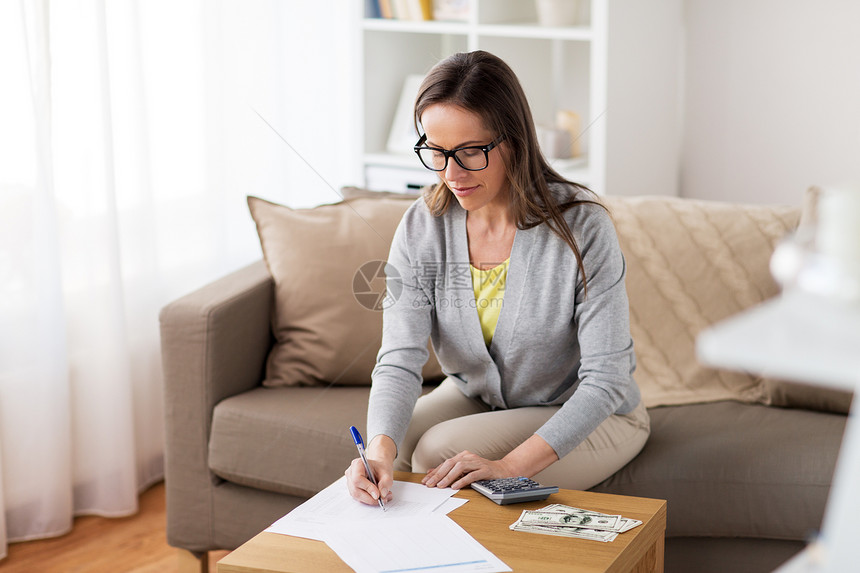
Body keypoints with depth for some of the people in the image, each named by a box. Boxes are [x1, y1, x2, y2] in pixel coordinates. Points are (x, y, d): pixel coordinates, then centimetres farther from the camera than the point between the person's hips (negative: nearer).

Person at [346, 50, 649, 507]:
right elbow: (400, 361, -19)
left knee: (439, 451, -25)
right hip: (476, 397, 4)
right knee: (384, 452, -21)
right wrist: (379, 450, -40)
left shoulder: (581, 227, -26)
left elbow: (604, 381, -26)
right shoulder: (421, 228, -13)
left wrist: (509, 465, -36)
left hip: (590, 416, -4)